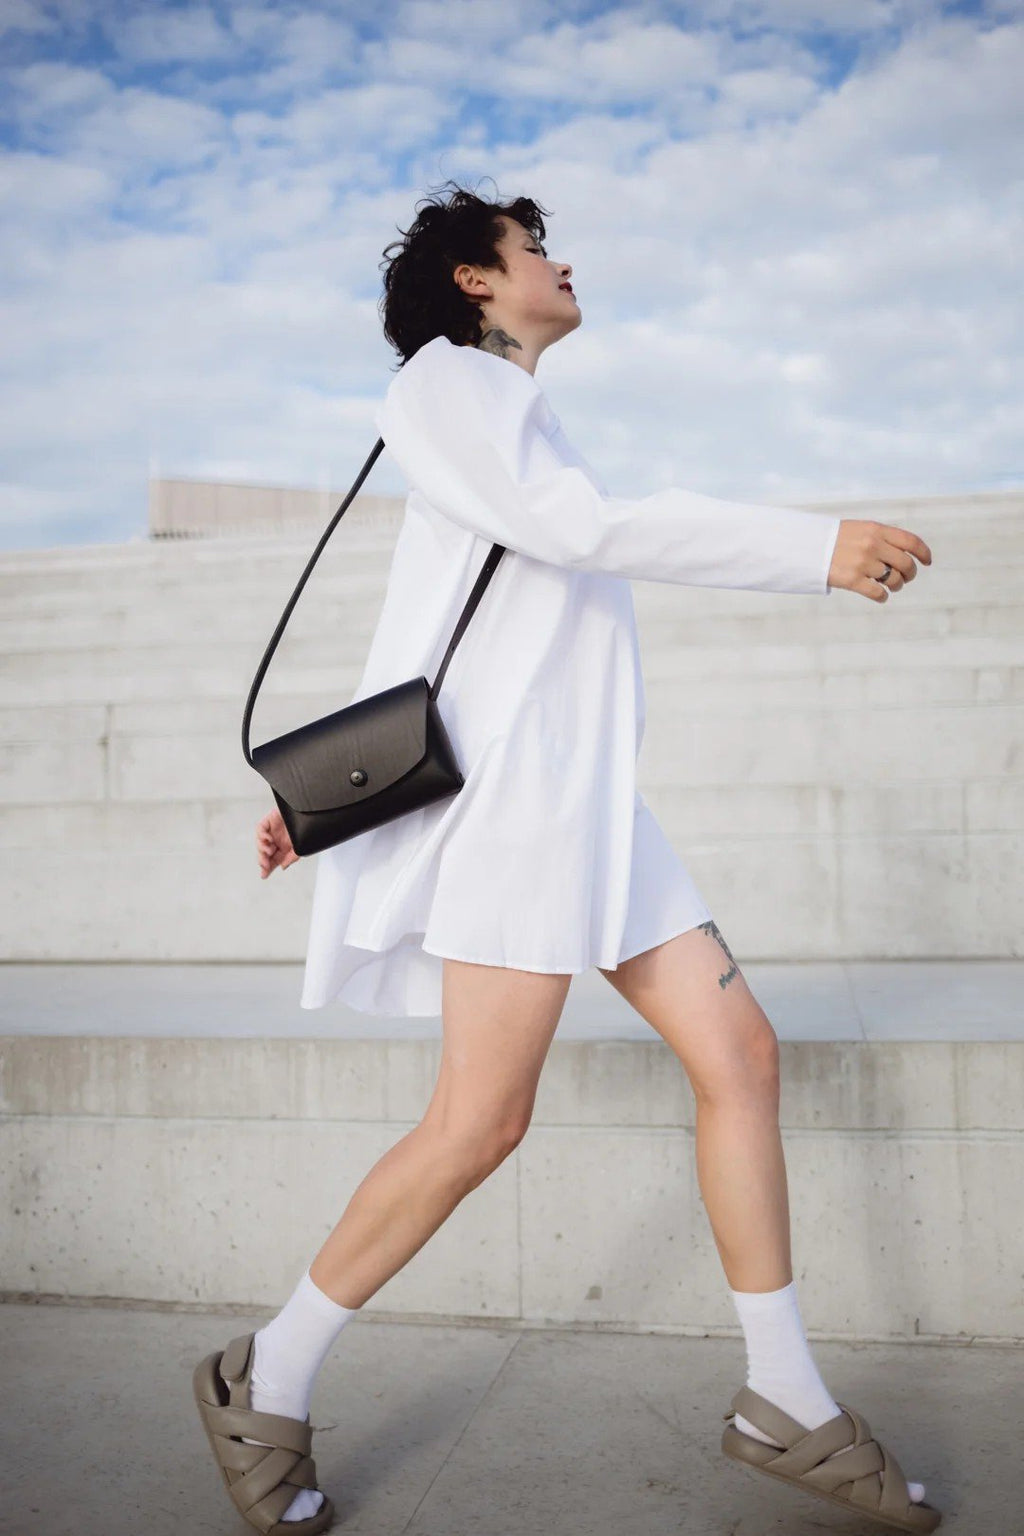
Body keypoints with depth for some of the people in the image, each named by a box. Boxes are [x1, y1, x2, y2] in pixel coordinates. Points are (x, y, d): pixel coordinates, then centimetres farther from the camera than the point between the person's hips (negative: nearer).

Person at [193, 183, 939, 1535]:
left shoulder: (510, 412, 28)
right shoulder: (449, 376, 2)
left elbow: (419, 634, 25)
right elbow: (577, 525, -15)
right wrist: (817, 546, -14)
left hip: (586, 796, 9)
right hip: (512, 782, -9)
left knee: (739, 1052, 2)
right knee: (483, 1121, -12)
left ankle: (785, 1401, 13)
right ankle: (267, 1387, 8)